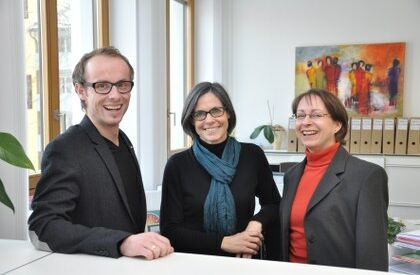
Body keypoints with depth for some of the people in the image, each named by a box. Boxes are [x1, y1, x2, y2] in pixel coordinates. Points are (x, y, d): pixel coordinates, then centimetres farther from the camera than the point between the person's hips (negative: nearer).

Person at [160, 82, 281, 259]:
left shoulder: (252, 155, 0)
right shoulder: (178, 165, -4)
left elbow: (273, 204, 12)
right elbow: (169, 230, -5)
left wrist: (257, 223, -7)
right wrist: (224, 242, -12)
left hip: (244, 262, 2)